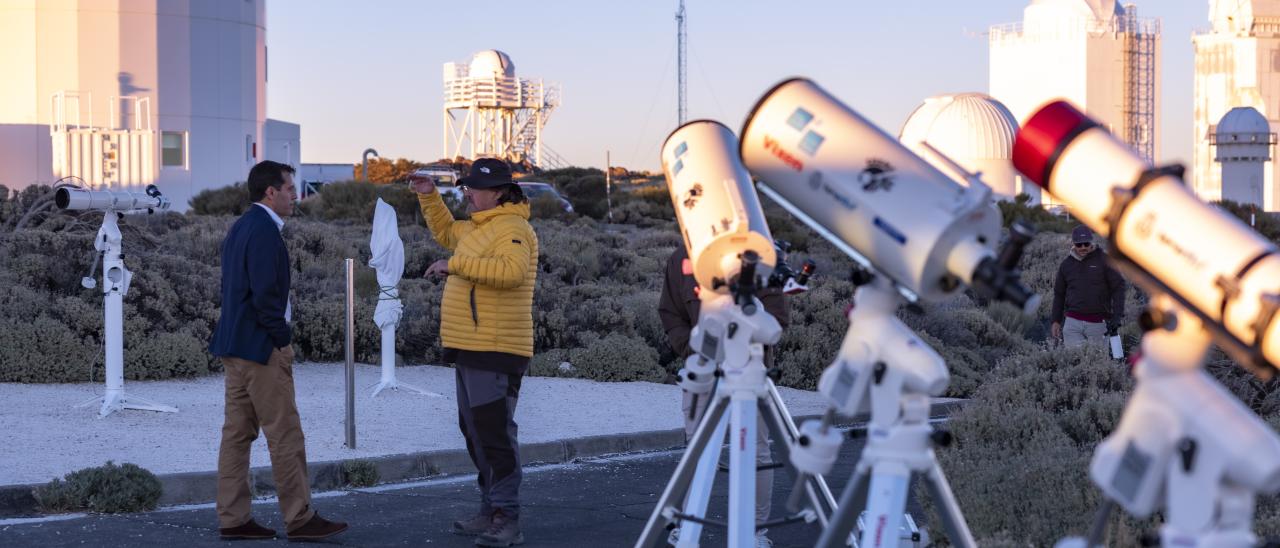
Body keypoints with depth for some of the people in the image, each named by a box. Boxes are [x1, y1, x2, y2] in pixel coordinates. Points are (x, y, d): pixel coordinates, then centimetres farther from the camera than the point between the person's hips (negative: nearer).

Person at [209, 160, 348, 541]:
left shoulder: (239, 227, 15)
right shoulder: (265, 230, -15)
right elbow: (266, 293, -22)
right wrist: (282, 338, -12)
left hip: (234, 344, 10)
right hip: (261, 346, -10)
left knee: (237, 432, 9)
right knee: (285, 435, -4)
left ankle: (233, 520, 12)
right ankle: (300, 519, 0)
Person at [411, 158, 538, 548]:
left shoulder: (512, 229, -14)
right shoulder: (476, 229, 19)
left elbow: (510, 270, -32)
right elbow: (446, 232, 39)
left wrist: (456, 264, -28)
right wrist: (429, 197, 27)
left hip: (495, 354, -11)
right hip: (469, 351, 11)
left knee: (495, 434, -12)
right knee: (475, 432, 15)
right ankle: (491, 511, 23)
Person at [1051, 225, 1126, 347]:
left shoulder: (1104, 260, -1)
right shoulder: (1066, 264, 9)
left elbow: (1118, 287, 0)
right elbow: (1059, 294, 18)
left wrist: (1117, 315, -8)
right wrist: (1056, 320, 13)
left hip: (1098, 323, -2)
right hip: (1072, 323, 2)